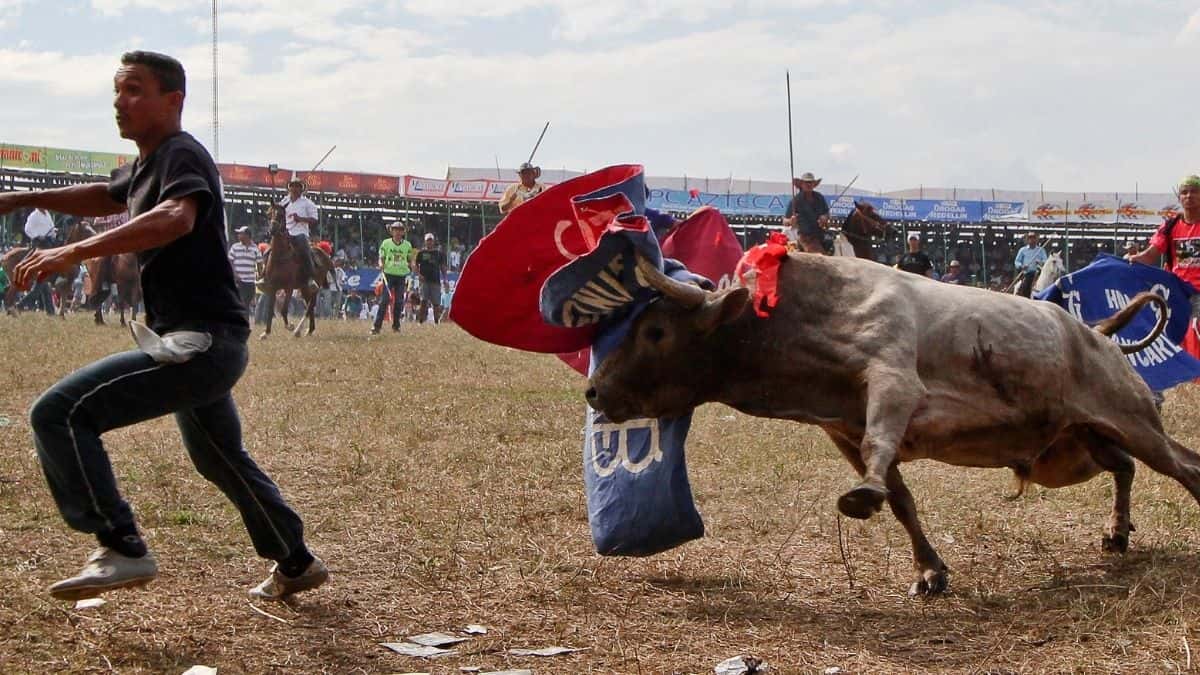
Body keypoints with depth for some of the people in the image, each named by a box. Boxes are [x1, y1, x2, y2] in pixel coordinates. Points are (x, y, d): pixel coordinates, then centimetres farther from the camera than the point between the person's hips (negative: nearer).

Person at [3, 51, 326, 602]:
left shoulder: (182, 155, -13)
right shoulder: (144, 166, 17)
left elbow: (176, 218, -35)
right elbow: (107, 196, 40)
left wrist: (74, 252, -42)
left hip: (201, 344, -11)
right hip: (203, 346, 11)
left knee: (59, 413, -20)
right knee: (219, 459, 29)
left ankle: (122, 550, -20)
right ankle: (296, 565, 44)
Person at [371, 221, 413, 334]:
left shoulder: (407, 245, 9)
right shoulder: (385, 243, 4)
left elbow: (410, 260, 16)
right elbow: (381, 258, 5)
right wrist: (381, 265, -14)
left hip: (401, 275, 2)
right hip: (388, 274, -2)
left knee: (399, 301, 3)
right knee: (384, 300, -10)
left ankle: (396, 325, 15)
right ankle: (376, 325, -11)